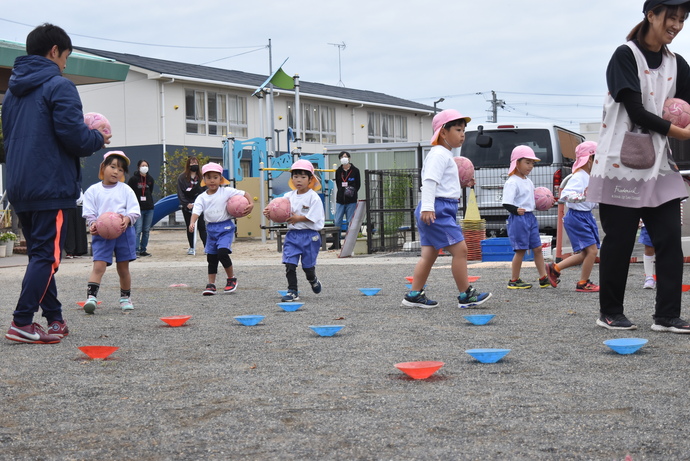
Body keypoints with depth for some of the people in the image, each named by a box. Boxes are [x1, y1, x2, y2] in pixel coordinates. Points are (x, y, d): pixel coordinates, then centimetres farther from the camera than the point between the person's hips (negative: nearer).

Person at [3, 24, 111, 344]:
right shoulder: (59, 86, -10)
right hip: (52, 186, -8)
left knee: (40, 254, 15)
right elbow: (74, 137, -18)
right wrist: (98, 139, 4)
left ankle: (54, 319, 19)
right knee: (47, 255, -5)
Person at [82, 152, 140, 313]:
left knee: (123, 267, 10)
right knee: (98, 265, -15)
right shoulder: (93, 191, 3)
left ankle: (126, 297, 26)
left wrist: (127, 219, -22)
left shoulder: (126, 190, 3)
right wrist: (93, 224, -18)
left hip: (123, 232, 1)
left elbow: (135, 210, -2)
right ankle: (91, 297, -22)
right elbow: (89, 213, 2)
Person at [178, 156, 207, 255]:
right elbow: (180, 193, -3)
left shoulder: (201, 178, 5)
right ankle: (192, 248, 14)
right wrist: (186, 204, -15)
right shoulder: (182, 178, 1)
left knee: (201, 227, -6)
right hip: (187, 206, 0)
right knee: (189, 227, 7)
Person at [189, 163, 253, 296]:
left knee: (222, 252, -20)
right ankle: (211, 284, 19)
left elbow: (244, 194, -3)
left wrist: (251, 204, -19)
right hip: (211, 228, 5)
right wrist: (192, 223, -29)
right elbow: (196, 211, -11)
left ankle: (231, 278, 0)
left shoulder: (227, 192, -4)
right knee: (211, 257, 9)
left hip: (225, 227, -4)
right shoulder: (202, 197, 2)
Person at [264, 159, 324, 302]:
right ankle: (292, 291, 0)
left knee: (308, 265, 7)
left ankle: (313, 280, 39)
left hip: (309, 235, -4)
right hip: (292, 234, 4)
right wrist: (268, 212, -14)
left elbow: (313, 217, -15)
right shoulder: (289, 196, 7)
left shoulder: (313, 197, -8)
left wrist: (298, 218, -17)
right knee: (289, 263, -7)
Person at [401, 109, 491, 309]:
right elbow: (429, 180, -21)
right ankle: (466, 296, -6)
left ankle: (414, 295, 12)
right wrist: (427, 207, -29)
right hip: (437, 209, -11)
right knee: (460, 249, -11)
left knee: (429, 254, 10)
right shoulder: (439, 154, -11)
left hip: (442, 209, 11)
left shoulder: (445, 155, 23)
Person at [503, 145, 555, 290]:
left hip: (531, 217, 9)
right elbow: (507, 203, -20)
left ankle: (543, 278, 15)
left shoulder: (528, 181, 15)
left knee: (537, 248, 9)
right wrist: (516, 210, -32)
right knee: (520, 250, -3)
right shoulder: (512, 182, -13)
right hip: (518, 218, -9)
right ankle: (514, 281, 8)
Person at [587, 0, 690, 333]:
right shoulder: (626, 56, -6)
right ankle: (609, 313, 13)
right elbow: (636, 111, -15)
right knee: (619, 241, 1)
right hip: (621, 164, -5)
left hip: (659, 166, 6)